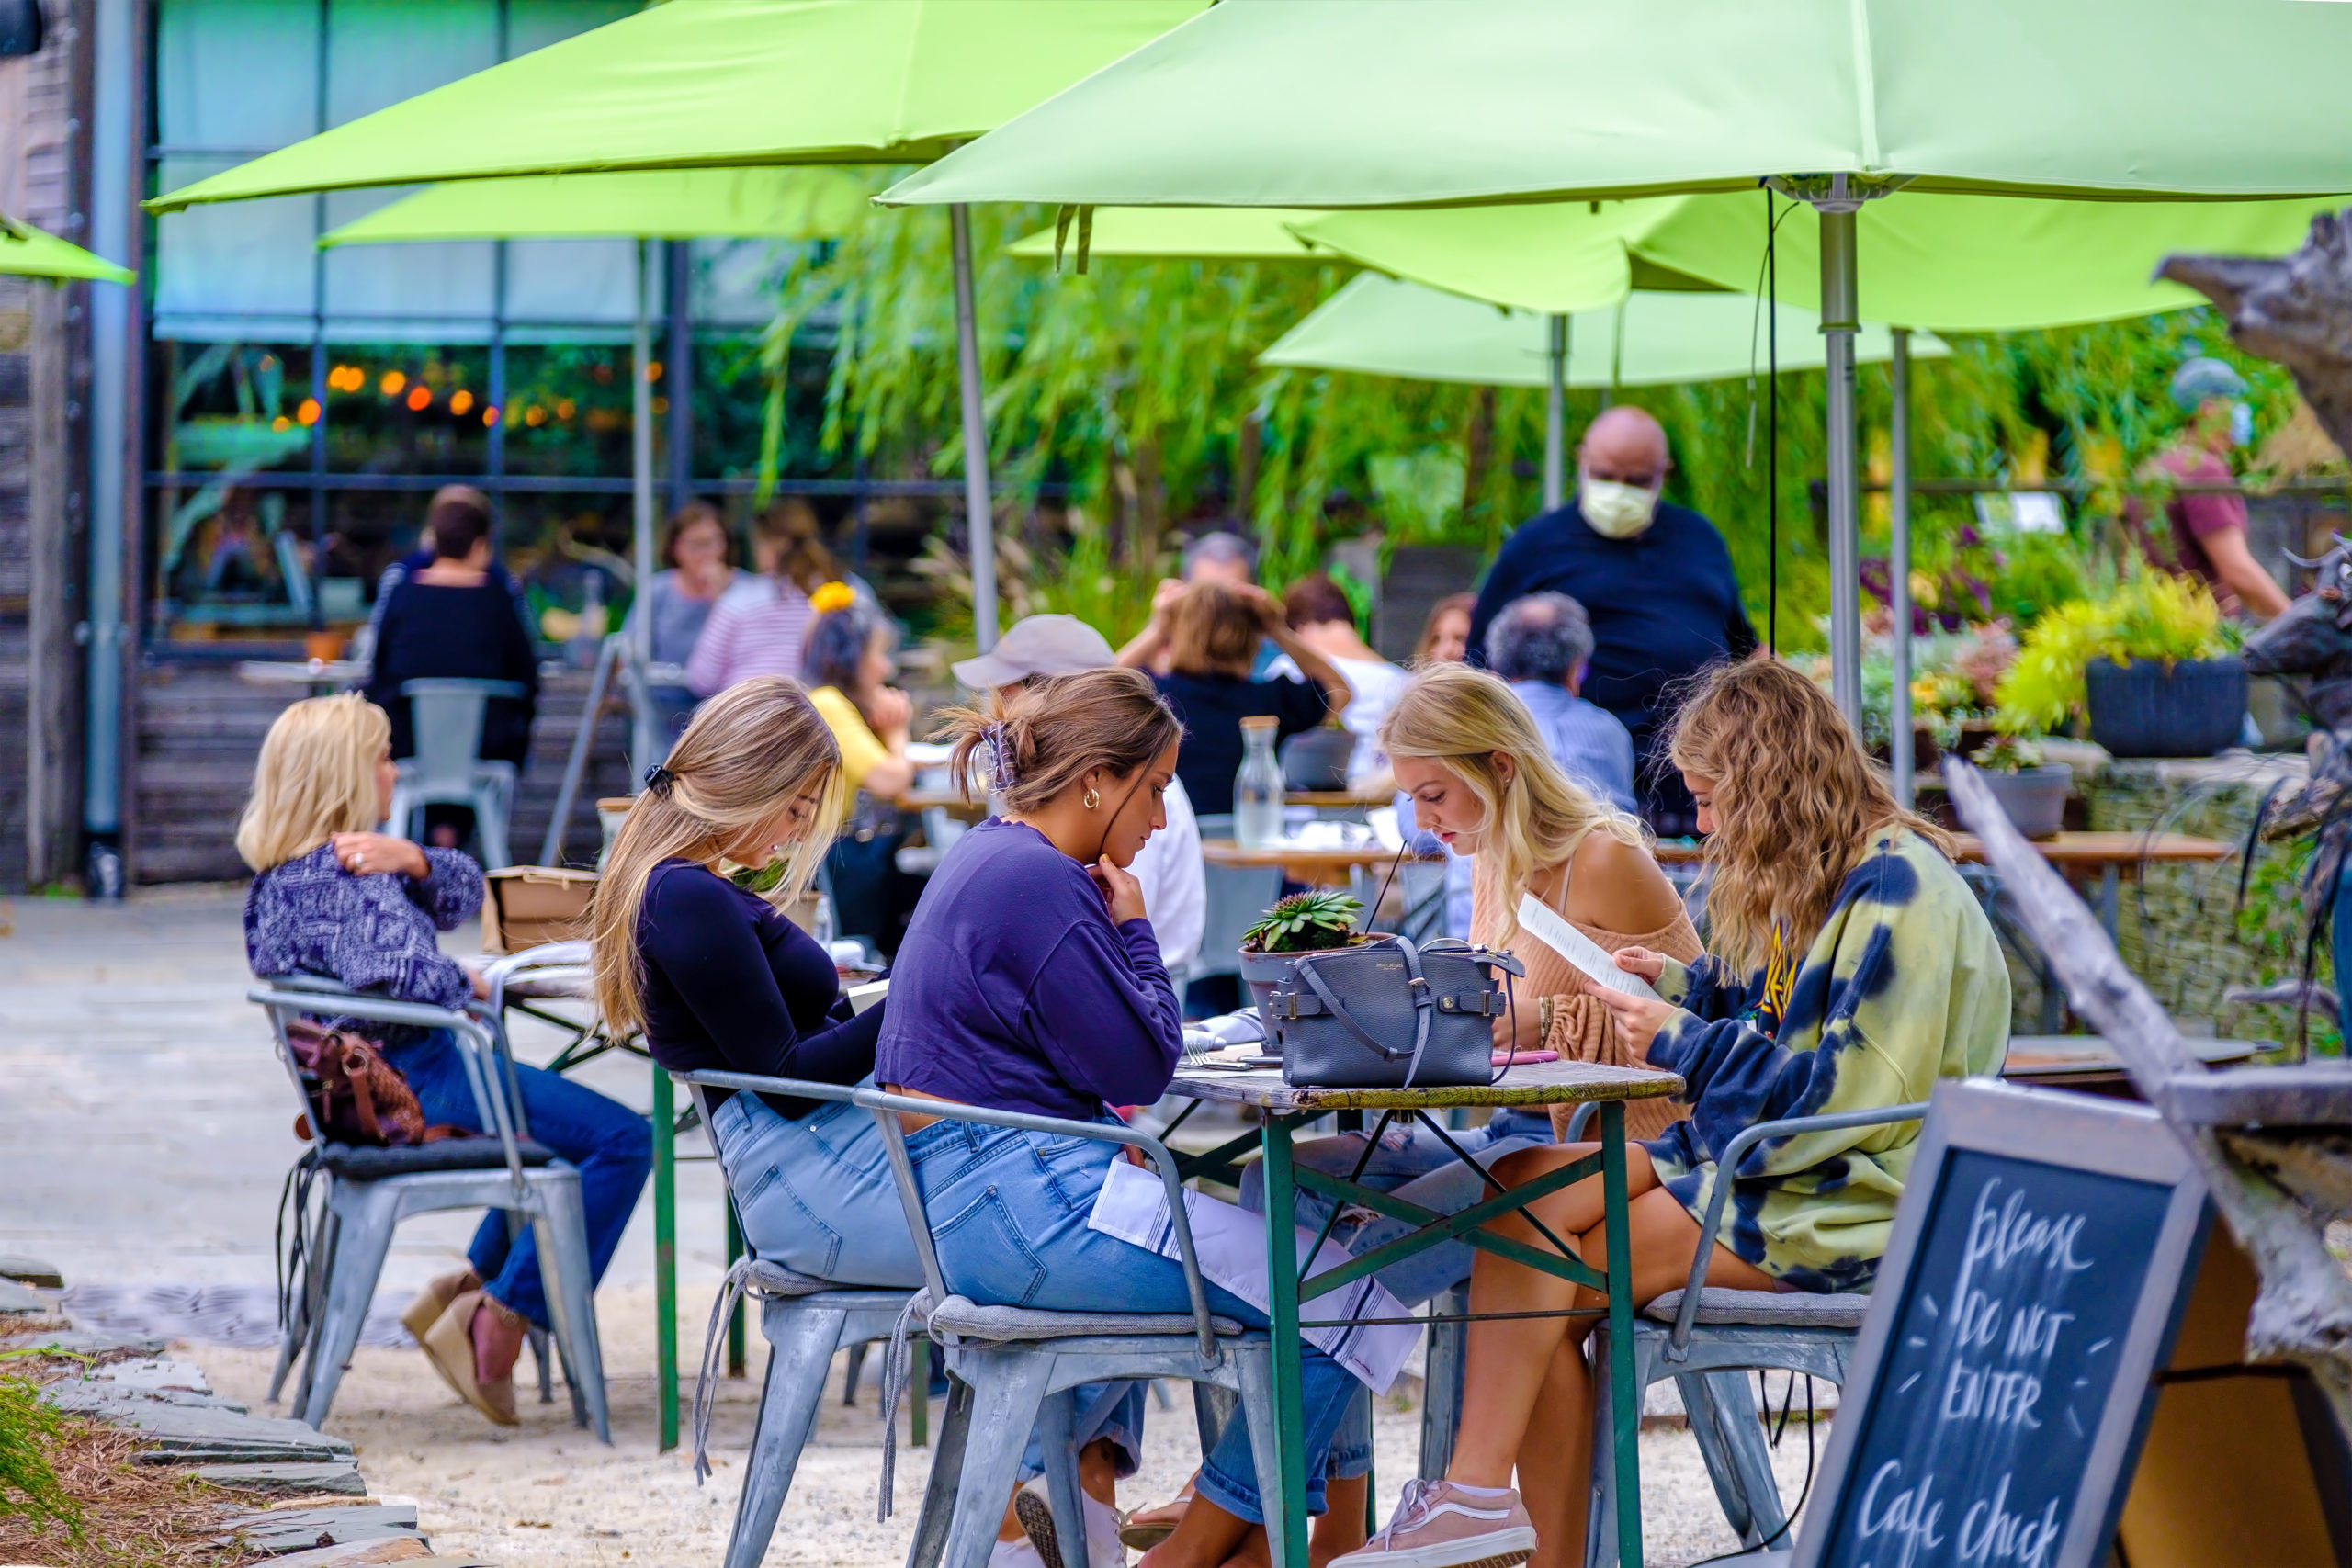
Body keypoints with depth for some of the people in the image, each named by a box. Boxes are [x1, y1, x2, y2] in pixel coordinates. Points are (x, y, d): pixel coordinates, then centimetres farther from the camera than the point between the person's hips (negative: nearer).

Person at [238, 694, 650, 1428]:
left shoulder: (288, 872, 12)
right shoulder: (344, 875, -19)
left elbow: (463, 894, 11)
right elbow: (399, 971, -37)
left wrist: (413, 859, -11)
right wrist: (467, 984, -16)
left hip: (372, 1084, 11)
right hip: (419, 1081, -11)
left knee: (563, 1126, 29)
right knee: (621, 1141, -11)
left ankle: (470, 1285, 23)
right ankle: (500, 1320, -10)